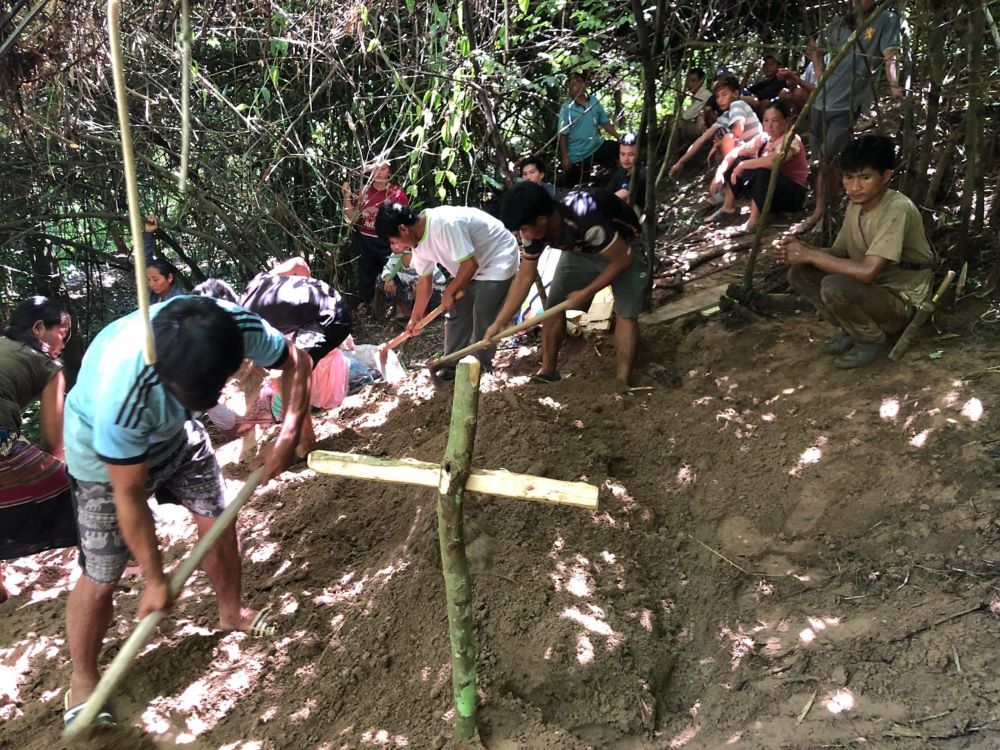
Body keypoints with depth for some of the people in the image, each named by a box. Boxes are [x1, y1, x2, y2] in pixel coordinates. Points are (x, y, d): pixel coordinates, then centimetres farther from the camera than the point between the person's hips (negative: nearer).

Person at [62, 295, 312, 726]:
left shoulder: (237, 326, -34)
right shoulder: (121, 395, -44)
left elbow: (295, 362, -11)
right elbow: (129, 496, -29)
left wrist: (288, 436, -22)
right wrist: (155, 581, -20)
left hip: (174, 431, 5)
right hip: (106, 452, -5)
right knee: (101, 576, -1)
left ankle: (232, 613, 38)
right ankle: (82, 682, 23)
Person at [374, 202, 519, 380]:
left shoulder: (444, 224, -35)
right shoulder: (418, 240, -5)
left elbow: (470, 264, -31)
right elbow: (425, 281, 7)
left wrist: (449, 292, -17)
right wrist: (415, 318, 12)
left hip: (498, 260, -9)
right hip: (473, 268, 9)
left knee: (483, 319, -12)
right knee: (457, 314, 9)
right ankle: (452, 365, 21)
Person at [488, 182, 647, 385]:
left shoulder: (585, 219, -42)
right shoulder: (534, 229, -21)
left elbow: (623, 259, -30)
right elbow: (524, 278, -11)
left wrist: (586, 293, -22)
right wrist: (498, 324, -13)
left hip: (623, 248, -6)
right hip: (581, 248, 6)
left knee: (626, 314, -19)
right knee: (554, 306, -1)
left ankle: (622, 384, -16)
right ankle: (547, 372, 12)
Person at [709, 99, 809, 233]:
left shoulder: (791, 140, -20)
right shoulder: (763, 138, 2)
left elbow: (773, 161, -40)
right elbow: (735, 152, 4)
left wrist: (743, 165, -28)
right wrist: (720, 173, -12)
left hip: (792, 194, -8)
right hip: (767, 191, 8)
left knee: (761, 171, -35)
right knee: (736, 161, 3)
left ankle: (755, 219, -25)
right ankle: (728, 208, 5)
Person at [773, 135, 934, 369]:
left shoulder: (897, 209, -26)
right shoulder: (856, 204, 0)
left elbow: (868, 271, -34)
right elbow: (840, 253, 5)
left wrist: (811, 255, -26)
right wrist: (802, 249, -15)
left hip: (902, 303, -8)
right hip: (873, 290, 8)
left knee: (835, 286, -32)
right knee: (799, 273, -6)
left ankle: (871, 340, -5)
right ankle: (853, 330, 7)